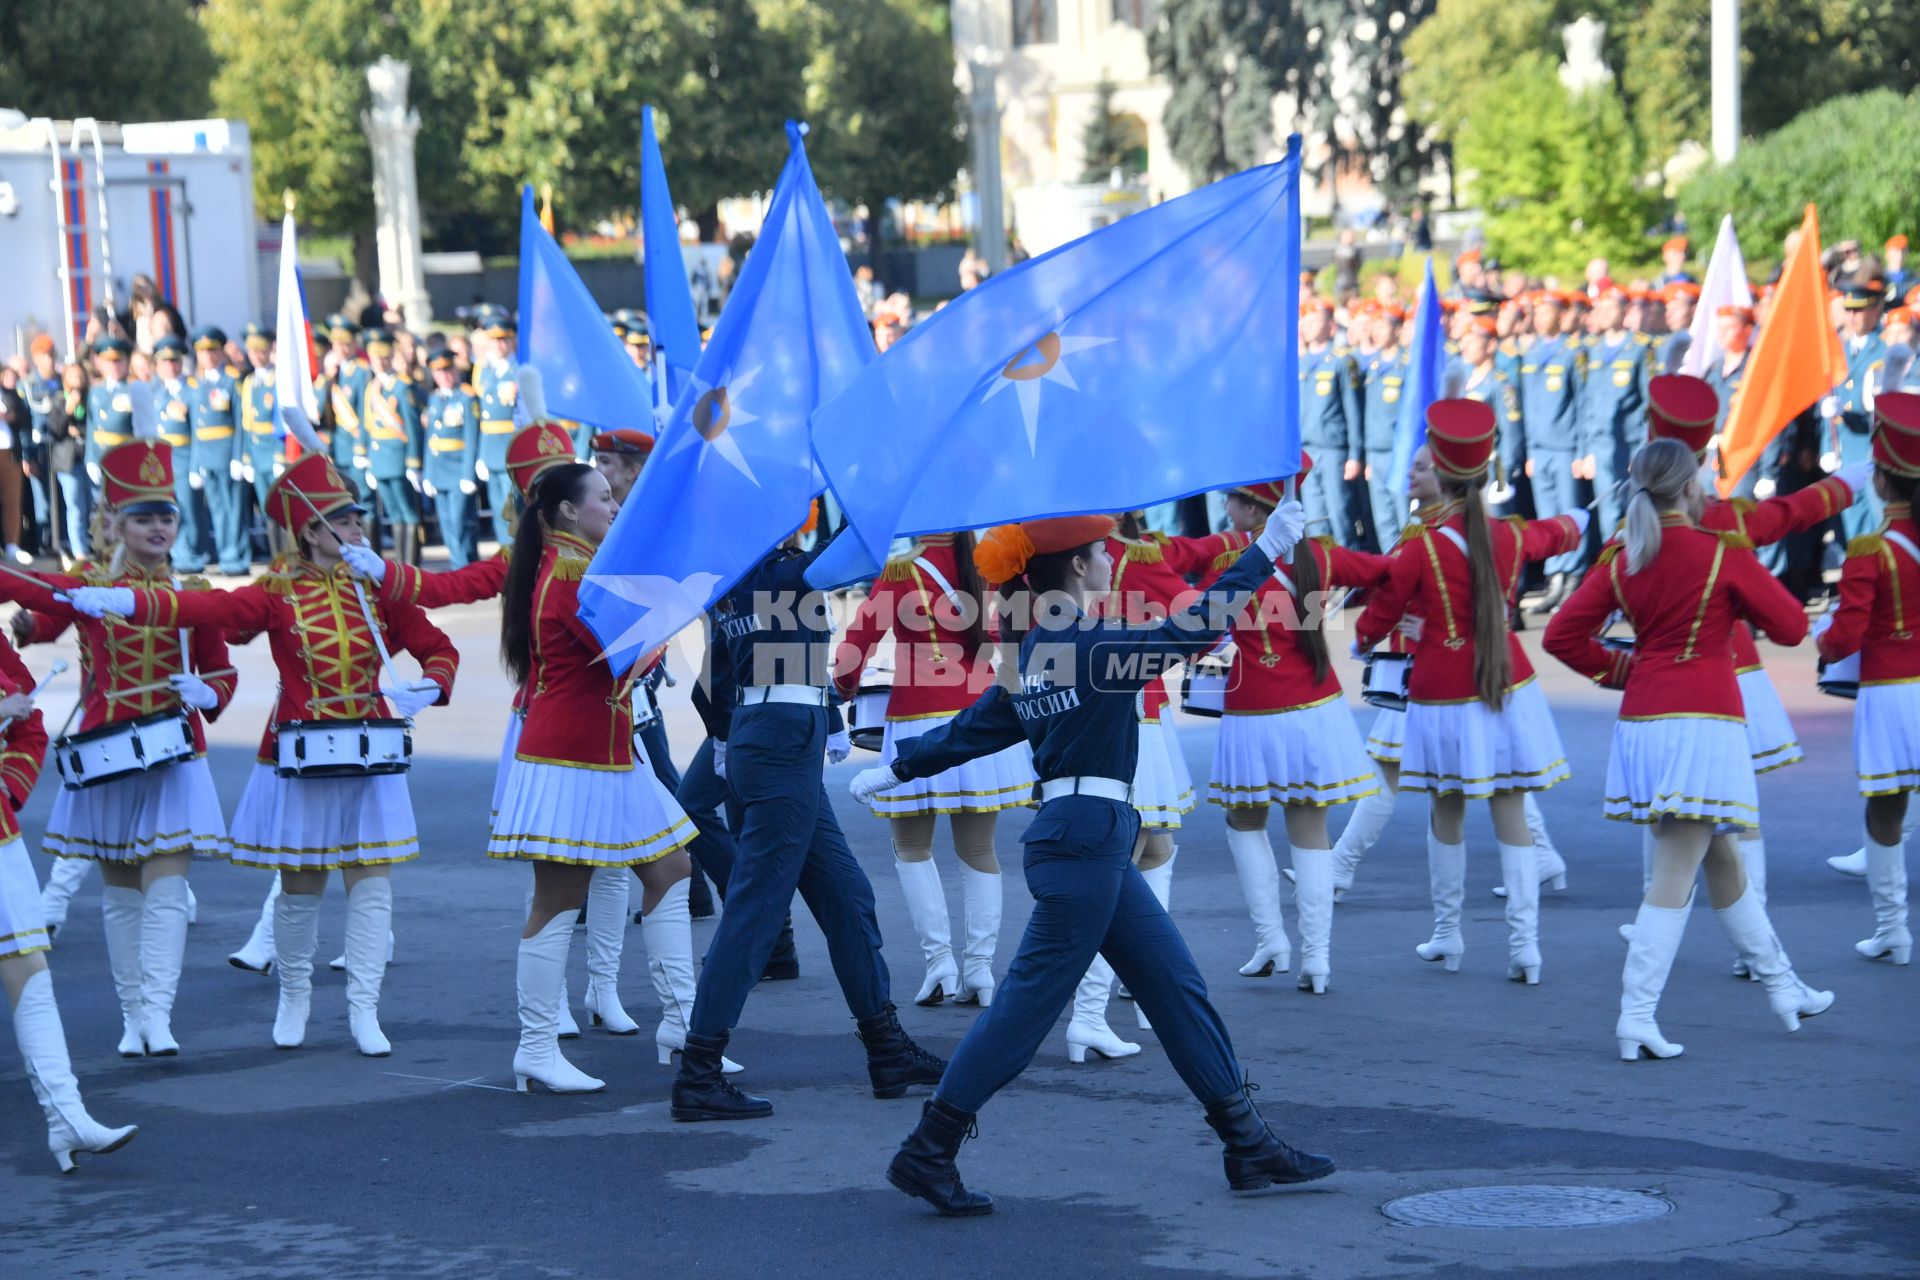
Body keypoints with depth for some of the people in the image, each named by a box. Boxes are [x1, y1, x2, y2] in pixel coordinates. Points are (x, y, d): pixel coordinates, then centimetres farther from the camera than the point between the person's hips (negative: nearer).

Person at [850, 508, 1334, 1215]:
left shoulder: (1033, 655, 12)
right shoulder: (1090, 647, -14)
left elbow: (973, 726, 19)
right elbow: (1190, 629, -19)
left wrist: (898, 769, 32)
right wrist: (1265, 552, -15)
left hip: (1093, 844, 10)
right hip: (1087, 834, -10)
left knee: (1176, 984, 11)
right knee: (1030, 1000, -5)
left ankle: (1248, 1144, 15)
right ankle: (927, 1153, 1)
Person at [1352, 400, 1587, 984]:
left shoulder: (1419, 549, -14)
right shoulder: (1514, 536, -2)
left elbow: (1375, 622, -4)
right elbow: (1561, 531, 24)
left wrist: (1362, 639, 20)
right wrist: (1575, 520, 48)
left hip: (1442, 695, -2)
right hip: (1507, 690, 2)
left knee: (1447, 811, 11)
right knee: (1511, 812, 3)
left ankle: (1447, 935, 20)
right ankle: (1524, 941, -2)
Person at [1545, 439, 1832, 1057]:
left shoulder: (1621, 560, 3)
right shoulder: (1724, 553, -10)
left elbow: (1561, 635, 1)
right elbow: (1792, 626, -4)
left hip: (1640, 722, 6)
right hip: (1704, 723, -6)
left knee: (1720, 863, 19)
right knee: (1674, 877, -6)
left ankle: (1782, 987, 33)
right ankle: (1637, 1018, -11)